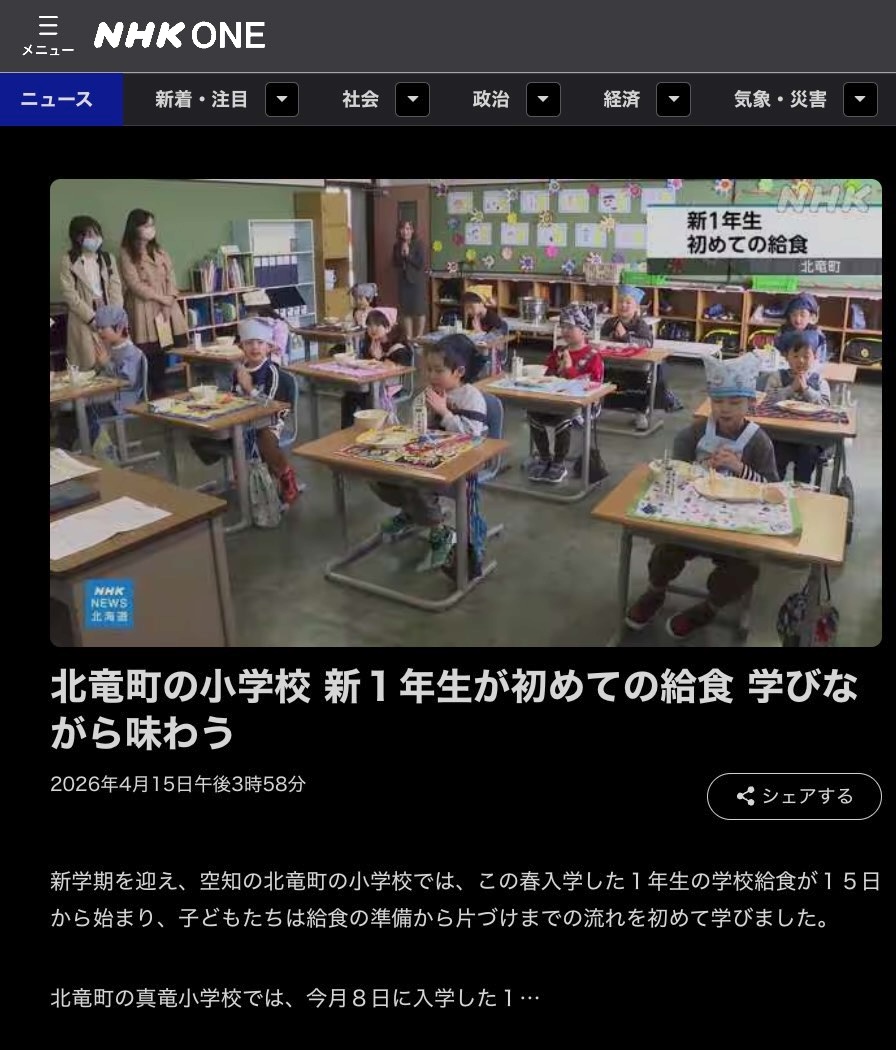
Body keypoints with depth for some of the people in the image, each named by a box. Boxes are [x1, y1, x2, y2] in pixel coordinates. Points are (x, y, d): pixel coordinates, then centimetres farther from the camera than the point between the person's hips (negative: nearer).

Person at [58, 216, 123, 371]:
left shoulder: (108, 258, 11)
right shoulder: (68, 261, -1)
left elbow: (116, 289, 4)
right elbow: (70, 295, -6)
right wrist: (92, 317, -14)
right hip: (84, 321, -3)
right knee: (89, 366, -3)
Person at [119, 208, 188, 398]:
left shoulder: (160, 251, 15)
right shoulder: (127, 254, -3)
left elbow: (171, 277, 9)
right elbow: (134, 285, -9)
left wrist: (170, 299, -7)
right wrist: (160, 298, -12)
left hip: (167, 309, 5)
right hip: (145, 310, -5)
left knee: (163, 354, 0)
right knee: (151, 355, -5)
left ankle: (161, 394, 8)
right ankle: (156, 395, 3)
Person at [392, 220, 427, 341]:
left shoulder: (418, 244, -8)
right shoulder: (397, 246, 5)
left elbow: (421, 264, -14)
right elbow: (394, 264, 5)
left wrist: (408, 255, -17)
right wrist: (401, 255, -11)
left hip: (417, 281, -4)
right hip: (403, 281, 4)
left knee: (419, 309, -2)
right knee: (405, 310, 6)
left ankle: (419, 337, 7)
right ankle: (408, 337, 13)